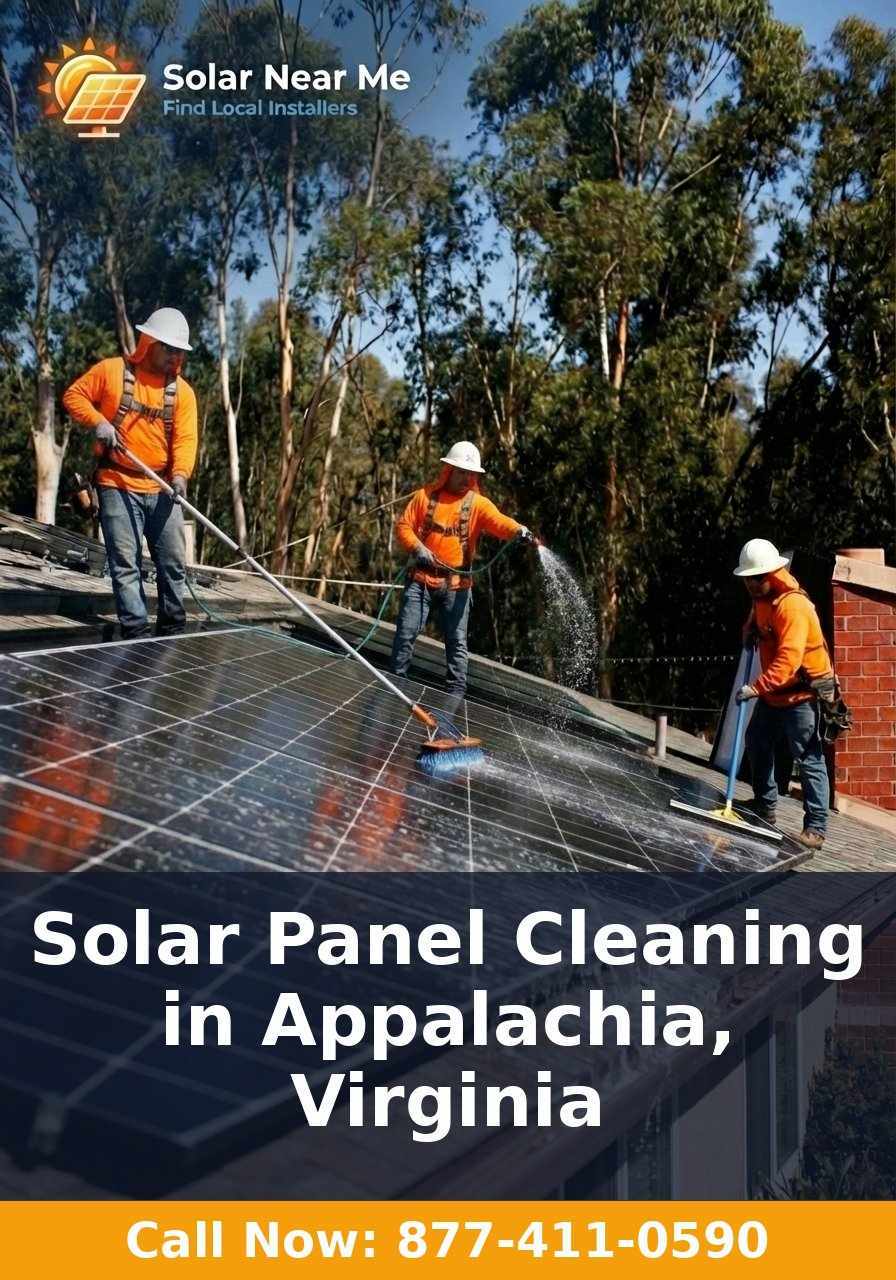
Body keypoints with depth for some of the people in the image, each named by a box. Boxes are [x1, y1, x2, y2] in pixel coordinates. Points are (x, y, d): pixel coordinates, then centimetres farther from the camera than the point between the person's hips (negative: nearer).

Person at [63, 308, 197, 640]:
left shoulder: (182, 391, 5)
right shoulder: (111, 370, -1)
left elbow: (185, 439, -4)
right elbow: (74, 395, 5)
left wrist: (180, 473, -22)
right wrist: (97, 422, -13)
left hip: (162, 490, 3)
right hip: (118, 487, -3)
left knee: (173, 563, 6)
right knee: (125, 565, -4)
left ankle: (172, 631, 19)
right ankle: (136, 634, -1)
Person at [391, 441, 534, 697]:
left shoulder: (478, 503, 0)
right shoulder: (426, 495, 4)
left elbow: (498, 521, -18)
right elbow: (403, 524, 4)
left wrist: (518, 530, -39)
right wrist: (417, 547, -13)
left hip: (456, 584, 0)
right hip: (422, 579, 1)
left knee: (456, 640, 1)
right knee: (406, 632, 4)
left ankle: (456, 693, 8)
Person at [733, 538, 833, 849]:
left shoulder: (793, 605, -25)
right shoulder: (761, 598, 6)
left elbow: (788, 659, -34)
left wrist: (756, 688, -41)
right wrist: (750, 630, 5)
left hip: (802, 693, -10)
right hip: (773, 693, 10)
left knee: (809, 759, -9)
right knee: (757, 744, 20)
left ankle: (816, 827, -7)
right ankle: (764, 806, 37)